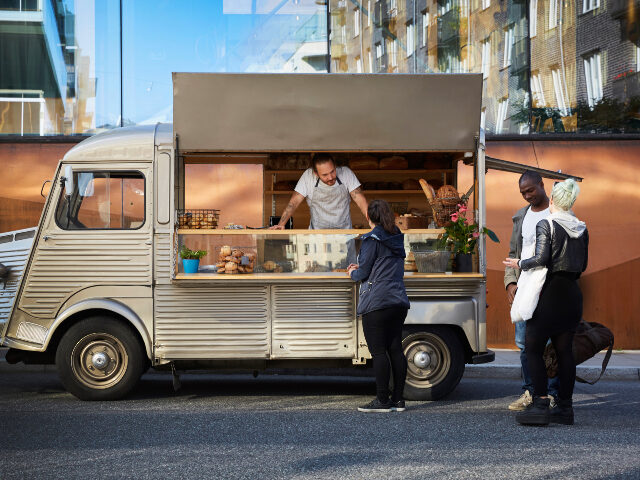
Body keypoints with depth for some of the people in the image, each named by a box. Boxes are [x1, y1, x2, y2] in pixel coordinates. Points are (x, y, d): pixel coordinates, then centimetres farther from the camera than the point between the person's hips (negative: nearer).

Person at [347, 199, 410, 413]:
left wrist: (353, 273, 14)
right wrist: (360, 269, 28)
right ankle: (398, 399, 10)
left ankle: (382, 401, -6)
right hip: (399, 301, 8)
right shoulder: (397, 239, 15)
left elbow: (363, 273, -8)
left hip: (377, 302, -8)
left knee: (378, 352, -5)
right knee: (395, 349, 8)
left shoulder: (372, 239, -8)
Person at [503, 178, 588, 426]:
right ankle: (565, 406, 11)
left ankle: (540, 405, -8)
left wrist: (520, 263, -2)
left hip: (549, 293, -6)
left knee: (533, 348, -1)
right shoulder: (581, 229, 9)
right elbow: (582, 265, 13)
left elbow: (541, 259, -19)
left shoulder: (545, 225, -10)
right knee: (565, 350, 10)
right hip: (572, 294, 6)